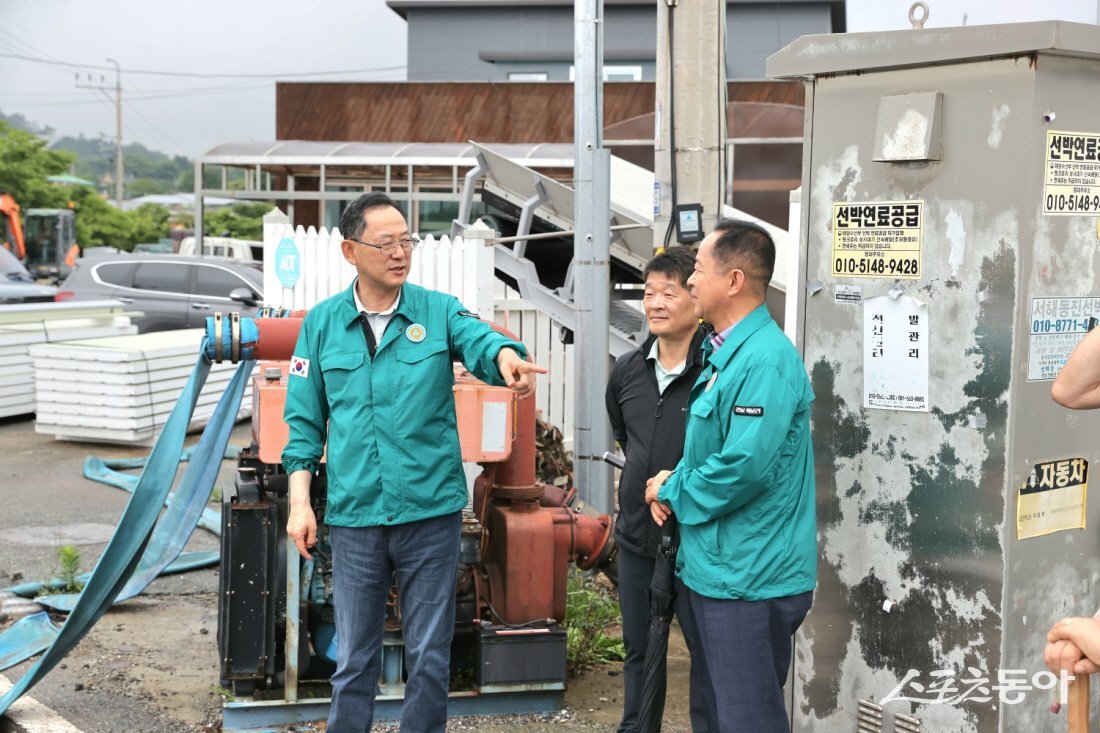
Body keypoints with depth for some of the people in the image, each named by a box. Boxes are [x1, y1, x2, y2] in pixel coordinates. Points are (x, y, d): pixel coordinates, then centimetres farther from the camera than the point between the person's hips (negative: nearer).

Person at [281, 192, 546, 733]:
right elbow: (304, 420, 6)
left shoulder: (439, 311, 0)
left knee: (429, 660, 9)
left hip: (431, 511, 0)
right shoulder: (322, 323, 4)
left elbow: (479, 341, -20)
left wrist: (506, 356, -43)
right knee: (353, 662, 10)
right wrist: (300, 501, -2)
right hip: (354, 519, 1)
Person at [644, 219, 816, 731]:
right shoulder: (727, 353, 13)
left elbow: (746, 468, -27)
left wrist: (674, 492, -11)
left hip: (747, 578, -10)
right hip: (719, 569, 10)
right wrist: (675, 485, 2)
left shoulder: (765, 361, -20)